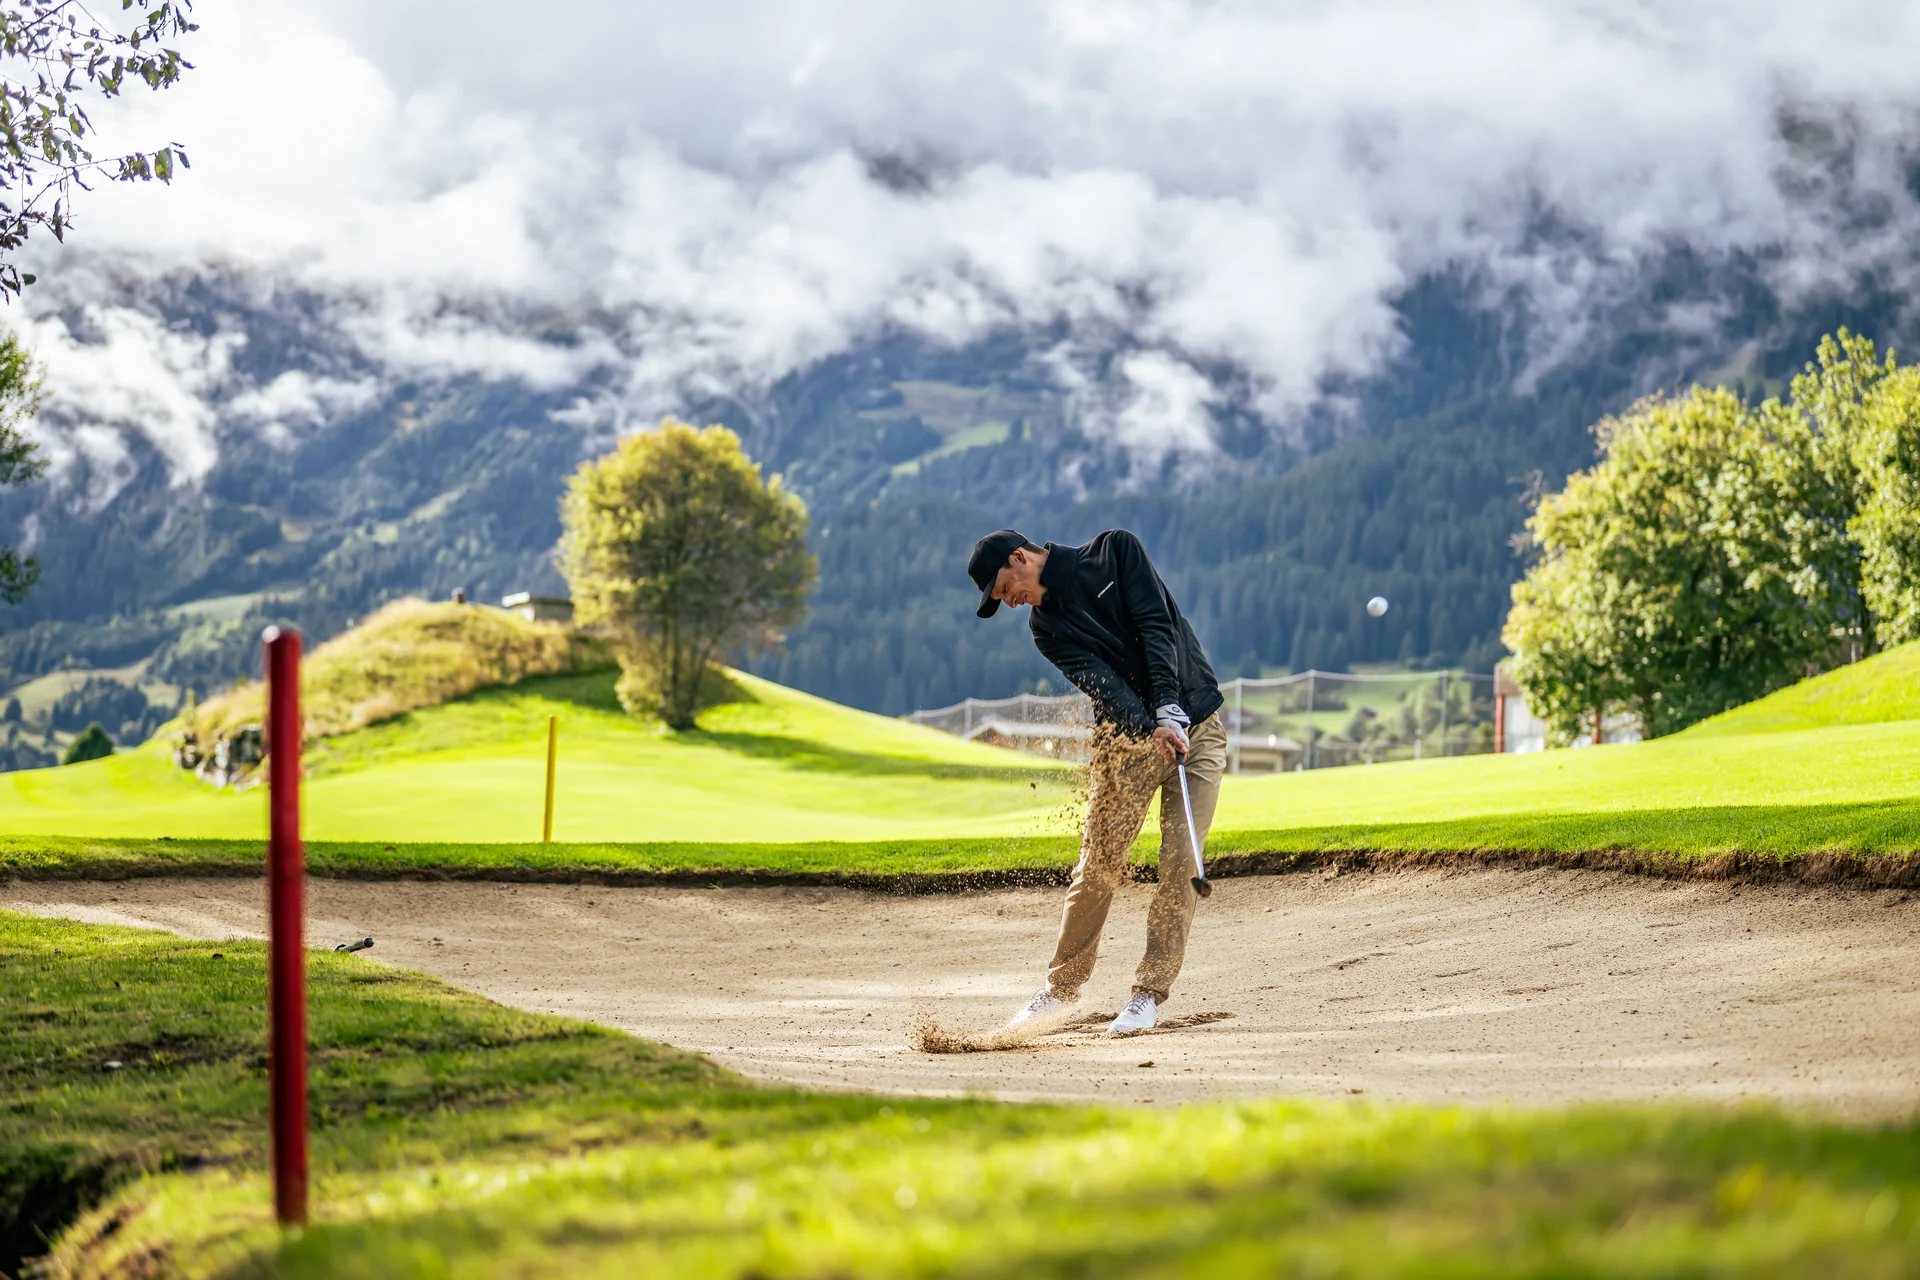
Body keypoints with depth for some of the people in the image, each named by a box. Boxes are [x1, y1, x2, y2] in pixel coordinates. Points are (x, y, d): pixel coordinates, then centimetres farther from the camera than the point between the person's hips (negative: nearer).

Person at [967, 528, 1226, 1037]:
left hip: (1198, 726, -2)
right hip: (1128, 741, 2)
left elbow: (1156, 626, -12)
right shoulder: (1046, 626, 3)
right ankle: (1062, 990, 7)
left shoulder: (1115, 550, -1)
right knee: (1098, 868, -5)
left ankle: (1150, 993, -5)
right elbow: (1102, 683, -13)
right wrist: (1152, 728, -30)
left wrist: (1170, 709, -24)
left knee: (1180, 860, -10)